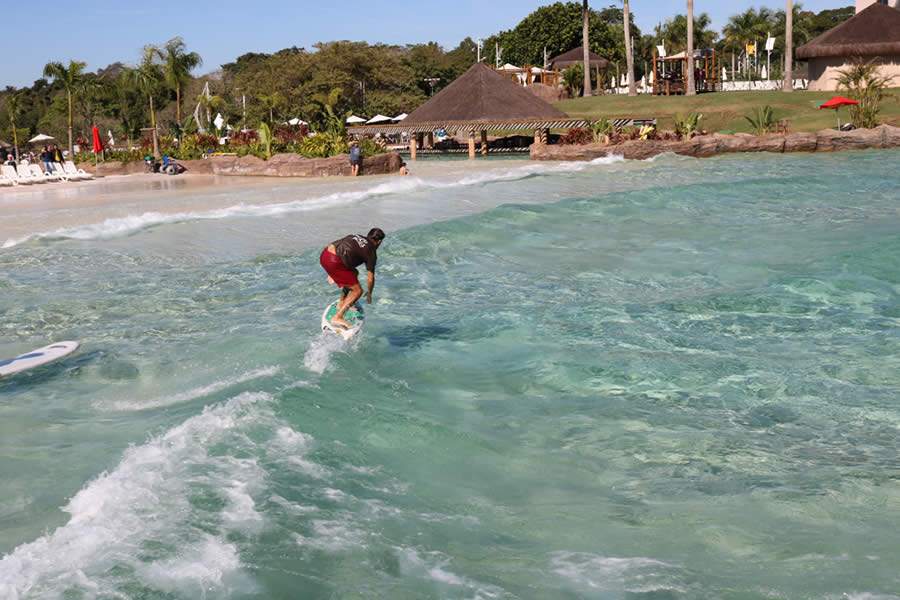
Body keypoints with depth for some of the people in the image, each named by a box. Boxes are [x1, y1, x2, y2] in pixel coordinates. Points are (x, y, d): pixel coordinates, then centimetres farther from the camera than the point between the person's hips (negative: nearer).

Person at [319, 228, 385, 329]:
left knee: (354, 273, 30)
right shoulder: (371, 252, 5)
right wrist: (369, 293, 24)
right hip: (334, 261, -8)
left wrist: (332, 273, 33)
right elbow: (370, 278, 5)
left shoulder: (355, 237, 24)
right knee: (357, 290, 1)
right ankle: (338, 317, -7)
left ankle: (341, 303, 30)